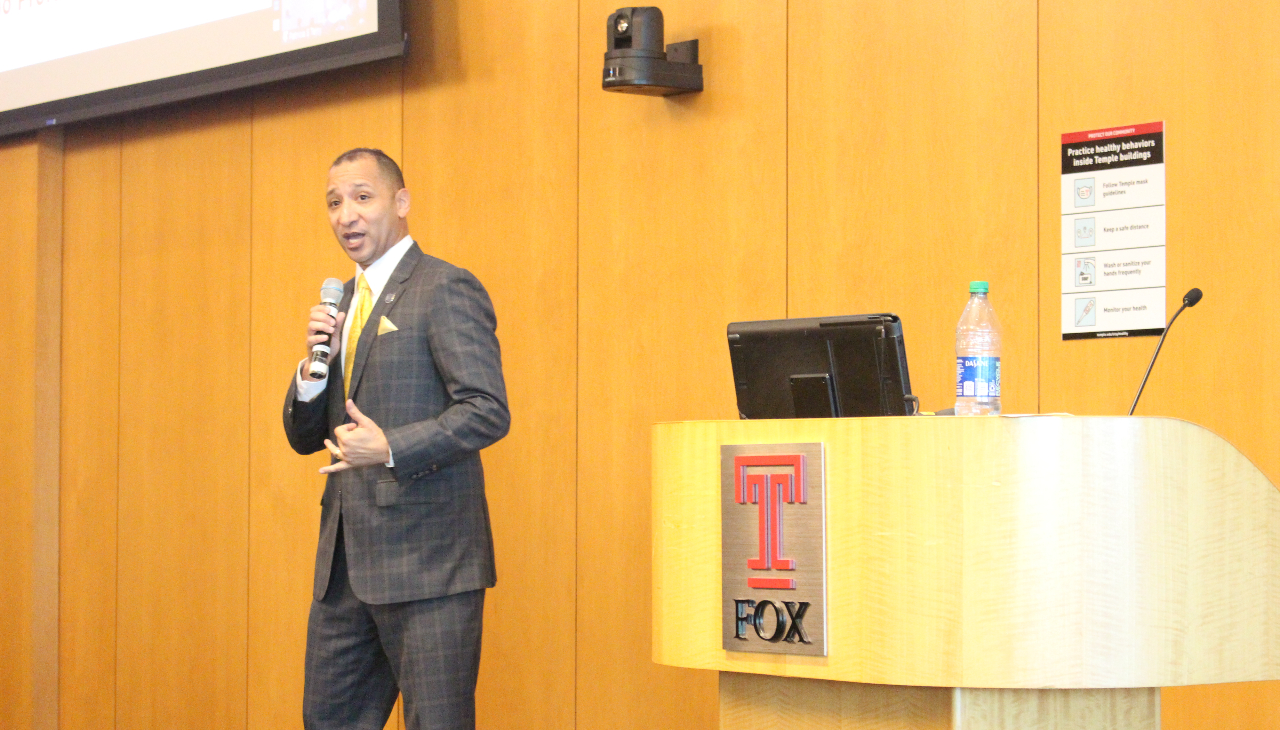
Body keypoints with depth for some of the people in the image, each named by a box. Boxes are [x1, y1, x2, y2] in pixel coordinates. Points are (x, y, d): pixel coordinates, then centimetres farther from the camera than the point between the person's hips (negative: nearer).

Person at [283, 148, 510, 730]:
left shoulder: (447, 290, -7)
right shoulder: (341, 301, 18)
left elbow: (488, 412, -16)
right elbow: (304, 437, 17)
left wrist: (391, 449, -23)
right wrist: (314, 365, -2)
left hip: (427, 561, -8)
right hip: (345, 562, 8)